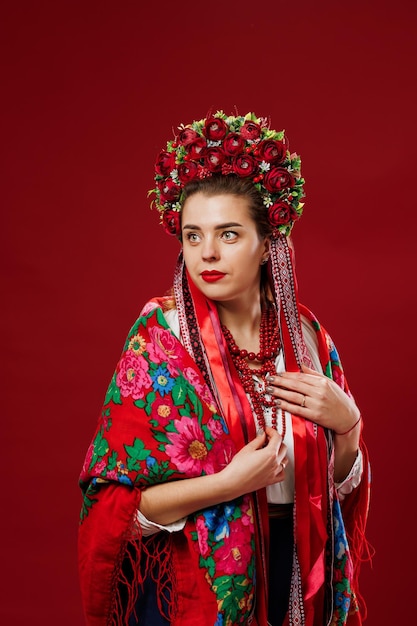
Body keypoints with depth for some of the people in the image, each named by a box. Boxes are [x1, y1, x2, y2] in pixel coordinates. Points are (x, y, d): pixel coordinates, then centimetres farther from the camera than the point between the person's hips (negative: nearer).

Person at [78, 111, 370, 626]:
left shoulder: (306, 338, -5)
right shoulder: (159, 339, -15)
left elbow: (339, 486, 4)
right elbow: (111, 502, -15)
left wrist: (347, 424, -15)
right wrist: (228, 483, -25)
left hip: (296, 573, 4)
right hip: (191, 581, -3)